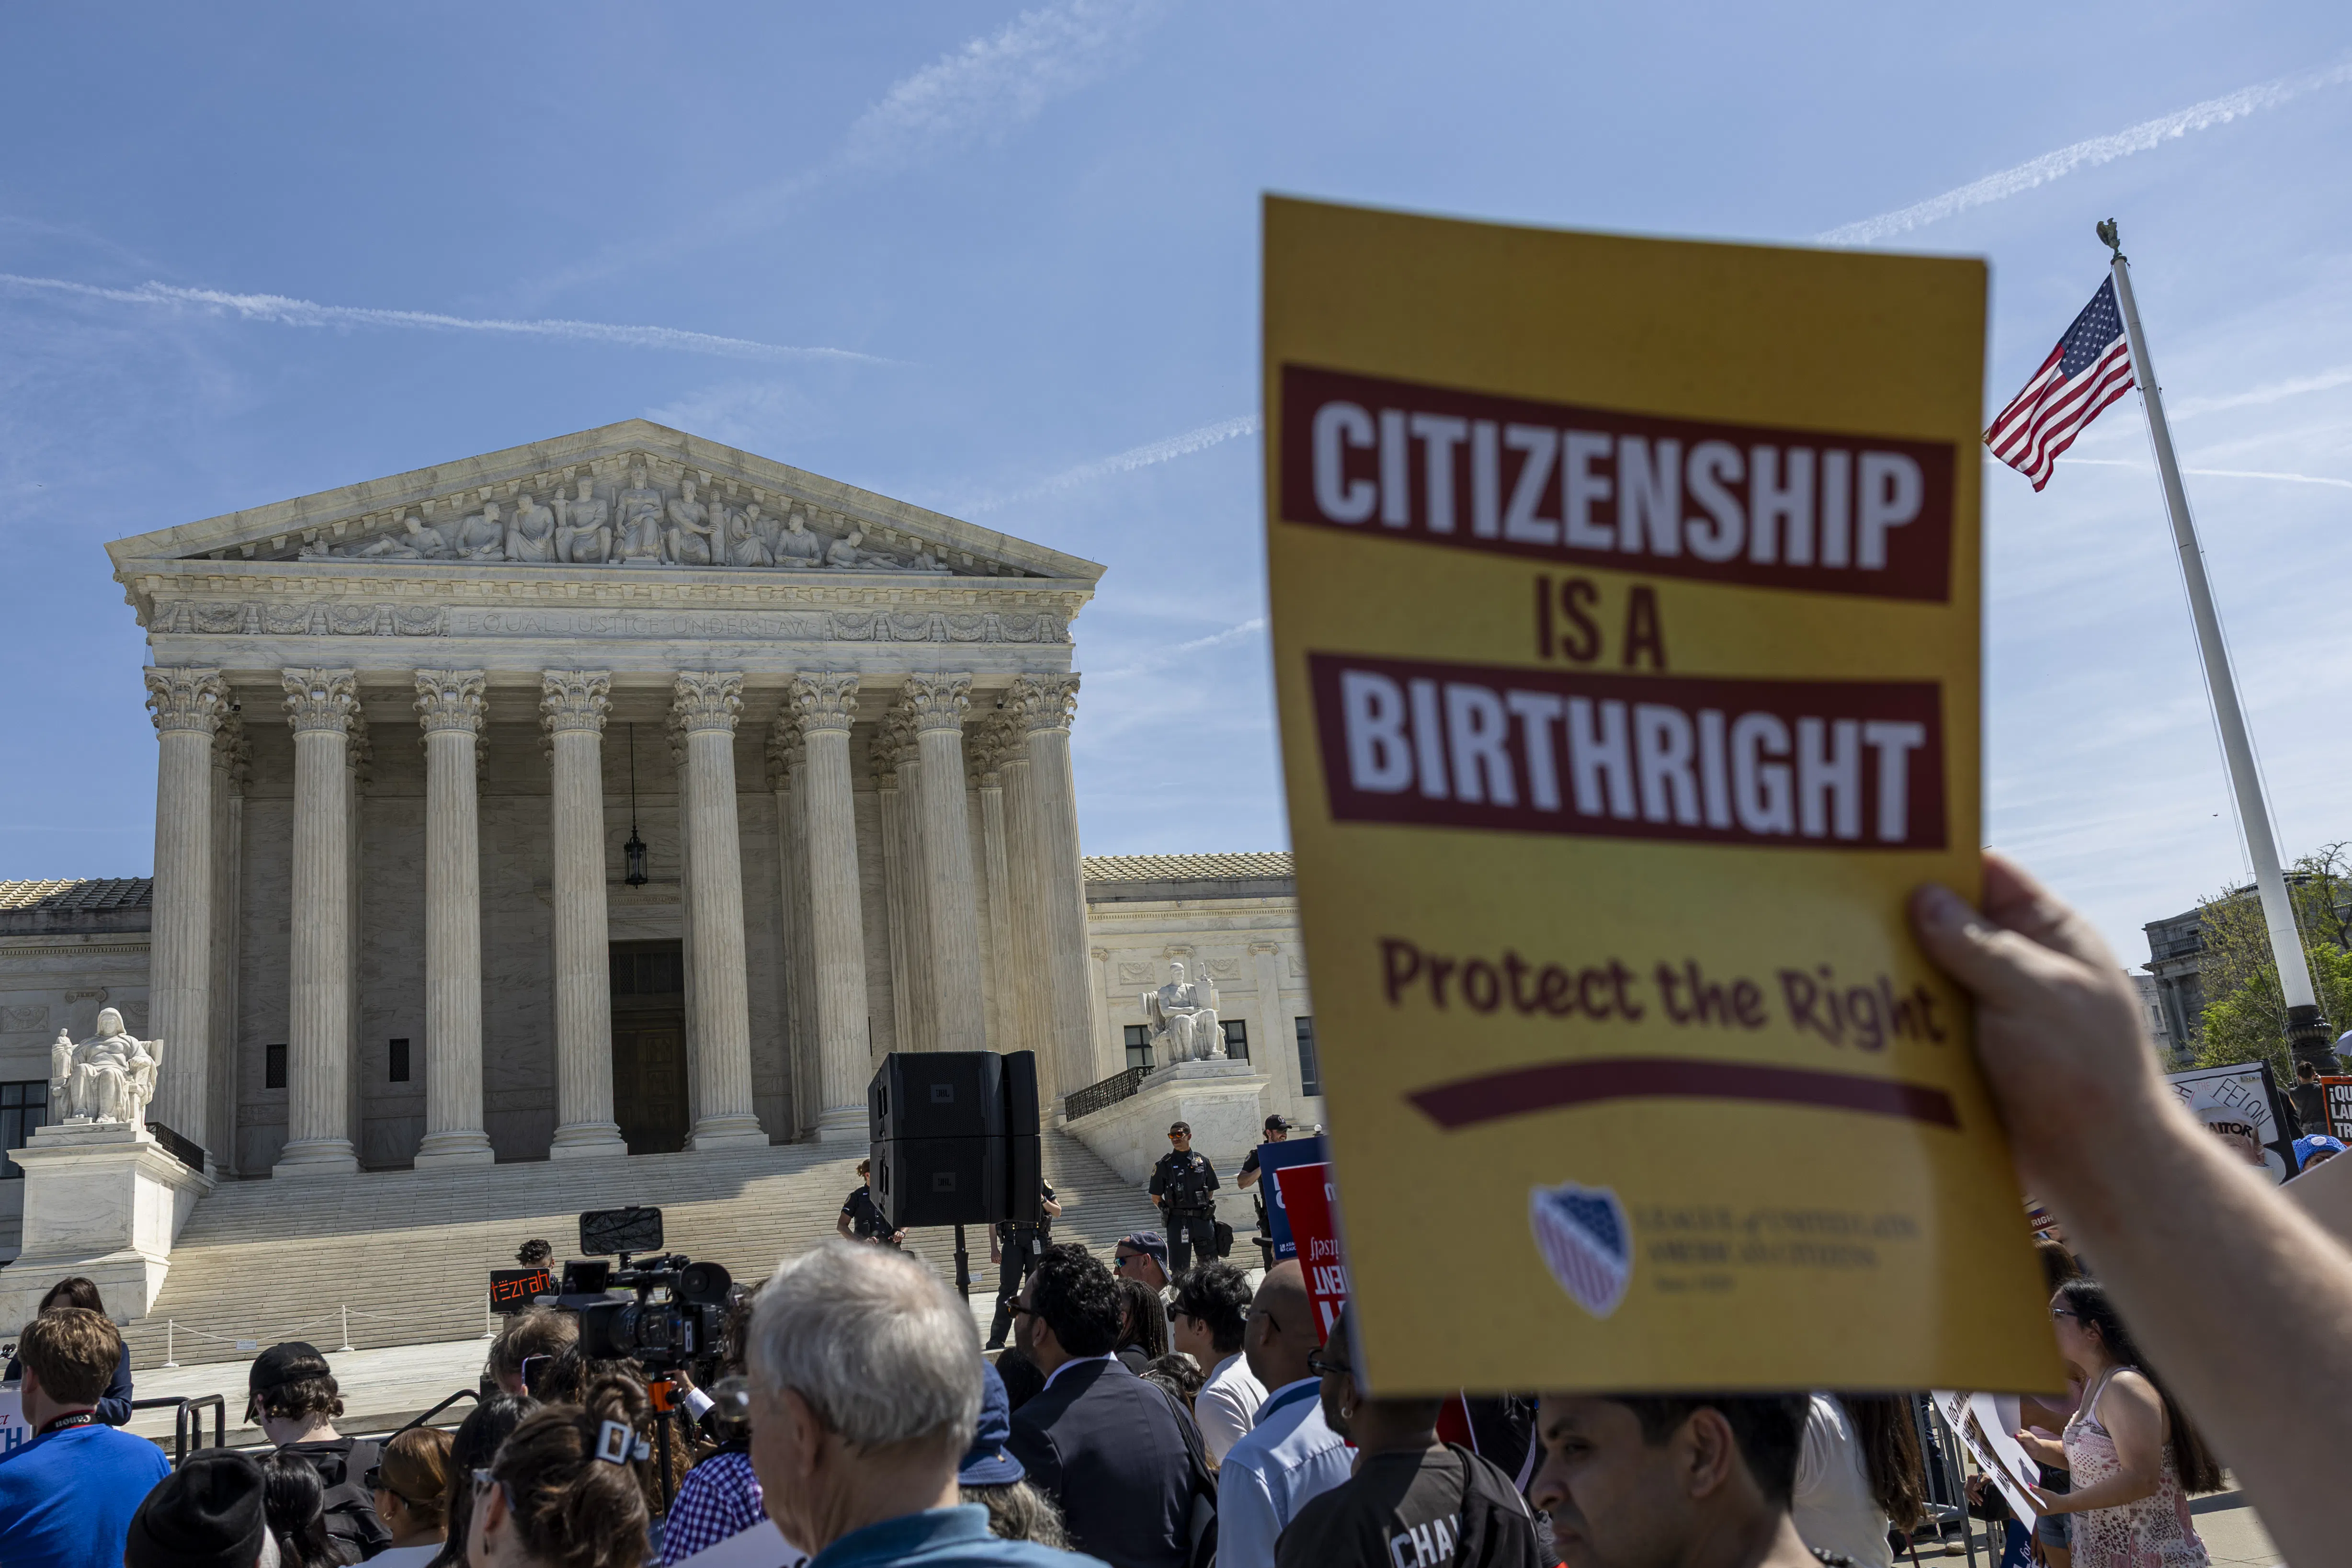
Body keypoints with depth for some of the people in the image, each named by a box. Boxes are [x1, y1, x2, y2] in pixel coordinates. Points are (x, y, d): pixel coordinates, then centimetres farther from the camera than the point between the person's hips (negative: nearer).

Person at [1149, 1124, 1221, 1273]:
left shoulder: (1203, 1161, 8)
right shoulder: (1164, 1165, 1)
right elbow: (1156, 1197, 5)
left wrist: (1206, 1209, 5)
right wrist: (1169, 1211, -1)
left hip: (1204, 1221, 2)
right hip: (1177, 1223, -2)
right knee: (1180, 1269, -1)